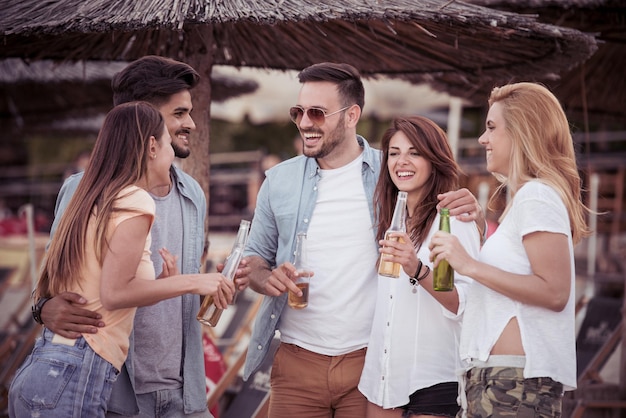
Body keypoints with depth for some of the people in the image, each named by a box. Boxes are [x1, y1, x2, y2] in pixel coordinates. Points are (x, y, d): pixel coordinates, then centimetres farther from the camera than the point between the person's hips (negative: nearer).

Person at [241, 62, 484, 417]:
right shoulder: (280, 181, 6)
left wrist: (469, 213, -16)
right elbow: (255, 257, 14)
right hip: (297, 359, 2)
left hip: (371, 359, -2)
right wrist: (267, 279, -9)